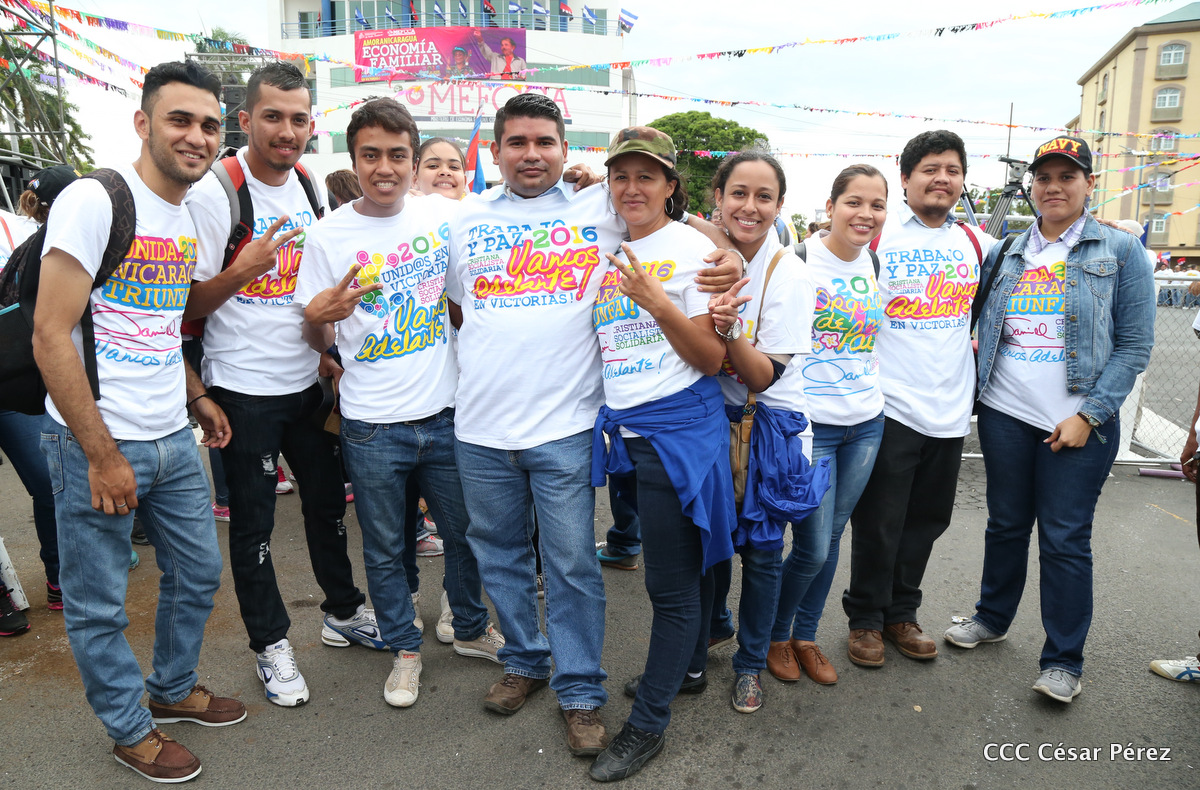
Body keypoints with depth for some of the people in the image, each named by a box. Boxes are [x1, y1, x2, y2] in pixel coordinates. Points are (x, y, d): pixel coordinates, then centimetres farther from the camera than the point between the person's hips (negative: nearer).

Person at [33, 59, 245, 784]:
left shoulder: (189, 220, 10)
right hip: (96, 444, -7)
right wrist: (102, 454, -18)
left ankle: (173, 689, 41)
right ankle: (131, 728, 30)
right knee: (100, 606, 8)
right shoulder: (95, 200, -14)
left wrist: (196, 397, 12)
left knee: (199, 572, 18)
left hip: (174, 439, 8)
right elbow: (51, 335, -17)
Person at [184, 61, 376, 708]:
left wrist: (324, 351, 9)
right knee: (253, 525, 6)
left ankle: (344, 612, 35)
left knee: (327, 499, 16)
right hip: (243, 388, -6)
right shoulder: (214, 192, -14)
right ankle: (271, 643, 24)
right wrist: (242, 270, -29)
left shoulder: (311, 186, 5)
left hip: (305, 381, 6)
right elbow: (189, 306, -13)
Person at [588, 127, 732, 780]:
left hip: (679, 426, -5)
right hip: (620, 427, 6)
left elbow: (712, 358, -11)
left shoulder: (693, 250, -7)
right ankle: (683, 665, 38)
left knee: (671, 583, 4)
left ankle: (648, 722, 18)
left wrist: (657, 302, -22)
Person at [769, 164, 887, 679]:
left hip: (866, 423, 6)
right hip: (810, 425, -6)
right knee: (812, 548, 0)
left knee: (831, 538, 14)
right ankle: (775, 634, 26)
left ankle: (806, 636, 32)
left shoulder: (875, 264, 8)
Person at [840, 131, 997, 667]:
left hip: (951, 407, 5)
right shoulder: (874, 237, -5)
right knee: (879, 523, 3)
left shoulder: (978, 243, 10)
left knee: (927, 519, 14)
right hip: (890, 406, -5)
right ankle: (866, 618, 22)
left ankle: (901, 613, 31)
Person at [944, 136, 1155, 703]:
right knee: (1006, 524, 14)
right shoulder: (1005, 255, 9)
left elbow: (1135, 344, -4)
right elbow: (981, 328, 17)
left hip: (1079, 424, -3)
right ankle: (992, 619, 33)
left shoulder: (1120, 251, 0)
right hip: (1004, 416, 3)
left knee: (1065, 539, 2)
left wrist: (1089, 415, -12)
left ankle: (1063, 661, 16)